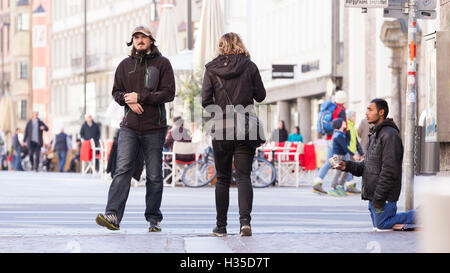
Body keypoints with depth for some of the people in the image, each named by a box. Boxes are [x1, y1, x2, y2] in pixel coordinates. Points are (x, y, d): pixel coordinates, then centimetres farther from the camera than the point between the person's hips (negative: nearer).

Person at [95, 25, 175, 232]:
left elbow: (169, 93, -6)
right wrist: (128, 100, -9)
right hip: (129, 127, 2)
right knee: (122, 170, -12)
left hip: (154, 128, -2)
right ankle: (113, 216, -21)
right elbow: (116, 91, 13)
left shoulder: (162, 63, 2)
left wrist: (140, 97, -14)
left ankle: (154, 219, 14)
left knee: (154, 175, 4)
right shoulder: (125, 65, 12)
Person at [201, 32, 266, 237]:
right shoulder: (249, 67, 0)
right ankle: (245, 220, -20)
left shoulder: (212, 70, 0)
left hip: (221, 129, 0)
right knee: (243, 176, 0)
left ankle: (221, 226, 13)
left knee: (222, 179, 11)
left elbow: (205, 101, -3)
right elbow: (260, 96, 6)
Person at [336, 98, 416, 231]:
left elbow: (389, 170, -21)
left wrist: (378, 197, -22)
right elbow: (365, 166, 19)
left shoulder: (390, 135, -16)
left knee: (382, 224, -7)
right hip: (372, 195, 10)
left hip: (385, 195, -10)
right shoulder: (374, 135, 17)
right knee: (378, 225, 12)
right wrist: (348, 166, 1)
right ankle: (419, 216, 16)